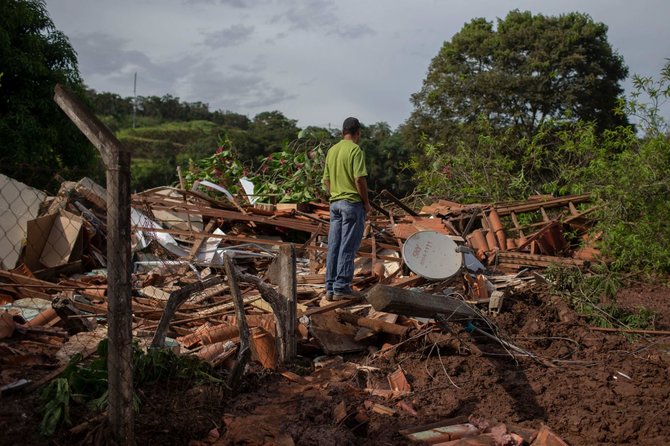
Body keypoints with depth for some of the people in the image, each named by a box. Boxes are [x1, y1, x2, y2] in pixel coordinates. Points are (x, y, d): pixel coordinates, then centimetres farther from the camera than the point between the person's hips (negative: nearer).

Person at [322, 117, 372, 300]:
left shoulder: (332, 150, 12)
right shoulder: (355, 150, -10)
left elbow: (326, 180, 14)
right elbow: (359, 179, -17)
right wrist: (366, 202, -7)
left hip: (335, 203, 7)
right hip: (352, 203, -7)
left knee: (333, 246, 9)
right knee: (348, 247, -2)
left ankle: (330, 288, 13)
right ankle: (341, 287, 1)